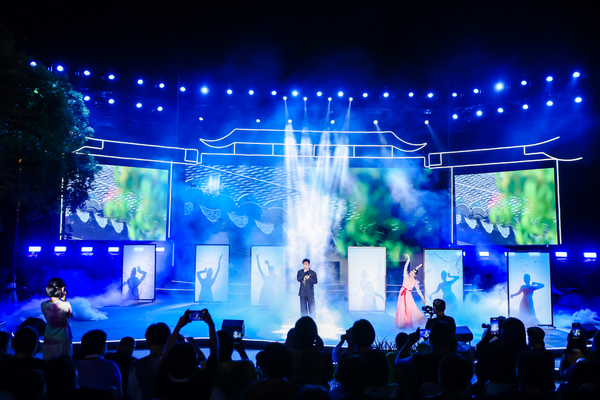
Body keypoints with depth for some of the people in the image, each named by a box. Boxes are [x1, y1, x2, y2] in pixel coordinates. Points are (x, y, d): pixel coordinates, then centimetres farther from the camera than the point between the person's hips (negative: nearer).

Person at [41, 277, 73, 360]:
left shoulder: (44, 305, -7)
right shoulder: (66, 305, -19)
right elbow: (70, 316, 1)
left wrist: (62, 301, 2)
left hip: (49, 340, 4)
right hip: (63, 340, -4)